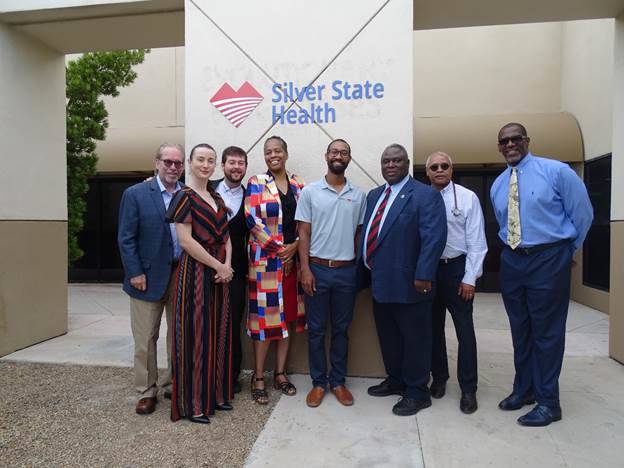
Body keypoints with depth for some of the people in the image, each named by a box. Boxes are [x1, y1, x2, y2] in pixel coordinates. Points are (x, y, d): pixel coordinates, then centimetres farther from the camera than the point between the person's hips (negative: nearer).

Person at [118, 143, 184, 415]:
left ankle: (174, 385, 29)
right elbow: (126, 238, -5)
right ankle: (147, 391, 23)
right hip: (149, 277, -3)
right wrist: (135, 273, -10)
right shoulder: (135, 194, -4)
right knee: (145, 338, 7)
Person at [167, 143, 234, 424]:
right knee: (195, 335, 0)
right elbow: (185, 240, -15)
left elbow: (225, 235, 12)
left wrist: (228, 264, -5)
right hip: (196, 270, -7)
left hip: (221, 271, 7)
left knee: (219, 332, 12)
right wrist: (218, 266, -13)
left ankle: (216, 393, 28)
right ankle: (193, 403, 15)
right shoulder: (185, 196, -7)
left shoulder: (217, 198, 14)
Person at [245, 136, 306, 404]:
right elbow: (252, 221, -9)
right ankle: (258, 377, 15)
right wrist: (279, 250, -12)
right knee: (264, 318, 1)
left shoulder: (298, 184, 10)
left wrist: (294, 247, -7)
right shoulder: (255, 183, -1)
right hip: (265, 259, -4)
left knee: (288, 316, 10)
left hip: (293, 258, 4)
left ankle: (280, 373, 24)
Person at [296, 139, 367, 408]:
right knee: (316, 330, 7)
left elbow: (360, 235, 9)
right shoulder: (310, 191, 0)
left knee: (341, 329, 12)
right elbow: (303, 234, -2)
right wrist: (305, 269, -9)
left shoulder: (358, 196, 6)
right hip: (317, 269, -1)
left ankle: (338, 381, 26)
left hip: (347, 271, 2)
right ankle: (319, 382, 22)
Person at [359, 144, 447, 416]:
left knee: (414, 338, 7)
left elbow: (434, 237, -17)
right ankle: (396, 380, 39)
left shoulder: (425, 195, -9)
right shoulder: (374, 195, 14)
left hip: (408, 283, -7)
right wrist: (364, 272, 12)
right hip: (380, 282, 7)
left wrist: (423, 275, -23)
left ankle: (417, 392, 24)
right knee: (388, 336, 19)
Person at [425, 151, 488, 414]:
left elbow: (476, 241, -5)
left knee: (465, 330, 3)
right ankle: (439, 378, 33)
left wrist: (469, 278, -8)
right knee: (433, 327, 15)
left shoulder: (467, 198, -4)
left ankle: (468, 389, 17)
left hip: (456, 268, -2)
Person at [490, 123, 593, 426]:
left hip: (548, 260, -5)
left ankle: (548, 402, 15)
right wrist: (514, 246, 14)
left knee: (547, 331, 1)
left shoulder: (556, 171, -7)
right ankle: (523, 389, 31)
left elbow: (582, 213, -1)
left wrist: (567, 249, 6)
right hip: (511, 261, 6)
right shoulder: (497, 186, 9)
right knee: (519, 330, 15)